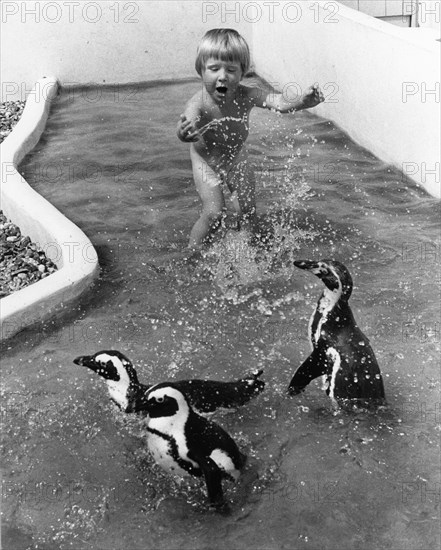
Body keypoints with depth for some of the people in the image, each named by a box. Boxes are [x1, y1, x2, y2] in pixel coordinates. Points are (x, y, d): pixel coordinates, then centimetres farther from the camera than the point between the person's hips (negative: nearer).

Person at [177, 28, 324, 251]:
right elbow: (190, 122, -56)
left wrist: (302, 101, -65)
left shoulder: (246, 96, -28)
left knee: (248, 209, 1)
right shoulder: (198, 104, -35)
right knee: (214, 213, -12)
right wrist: (185, 133, -82)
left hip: (236, 158, 3)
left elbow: (279, 102, -43)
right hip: (206, 162, -3)